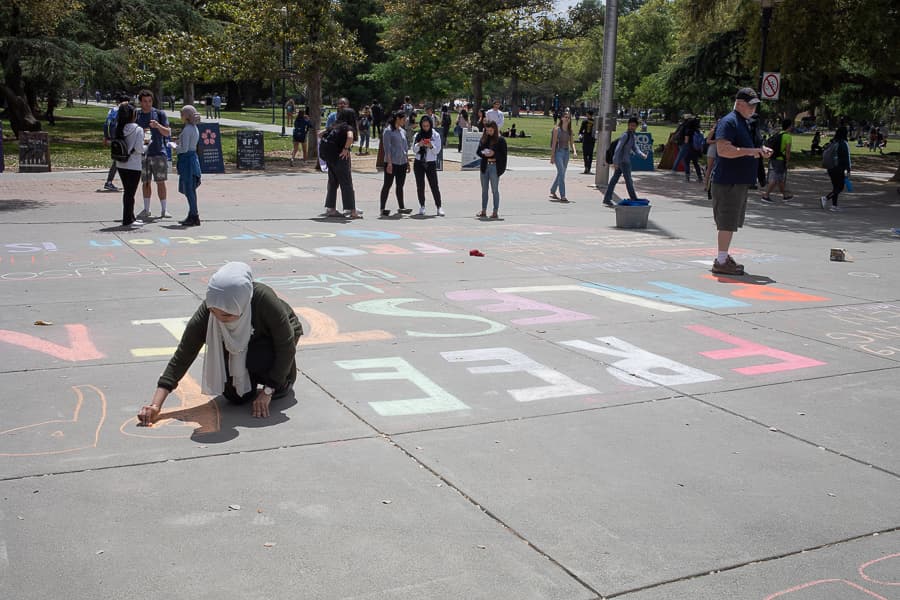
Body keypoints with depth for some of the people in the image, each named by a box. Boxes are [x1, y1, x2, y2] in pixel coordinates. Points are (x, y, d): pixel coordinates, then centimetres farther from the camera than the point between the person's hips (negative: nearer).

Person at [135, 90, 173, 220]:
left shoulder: (159, 114, 3)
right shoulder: (136, 116, 8)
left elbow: (168, 133, -1)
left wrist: (158, 126, -19)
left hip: (159, 153, -2)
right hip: (143, 154, 2)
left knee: (160, 182, -1)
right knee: (145, 182, 6)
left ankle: (163, 210, 6)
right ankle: (146, 209, 13)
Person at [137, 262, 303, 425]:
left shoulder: (264, 299, -40)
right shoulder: (206, 313, -32)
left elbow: (286, 346, -29)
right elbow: (182, 356, -28)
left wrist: (267, 391, -28)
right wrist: (155, 404, -35)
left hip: (278, 336, -3)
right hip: (241, 343, 3)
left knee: (257, 358, -34)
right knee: (235, 396, -15)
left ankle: (285, 380, -2)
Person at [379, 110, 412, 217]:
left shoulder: (403, 131, 13)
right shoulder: (388, 131, -8)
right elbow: (387, 148, -13)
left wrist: (407, 162, 17)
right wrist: (389, 163, -18)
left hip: (402, 163, 7)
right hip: (391, 163, -7)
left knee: (400, 185, 11)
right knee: (387, 185, -3)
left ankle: (401, 208, 18)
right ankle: (383, 209, 0)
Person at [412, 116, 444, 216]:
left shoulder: (436, 135, 0)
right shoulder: (417, 135, 4)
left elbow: (437, 150, -2)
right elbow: (414, 150, 2)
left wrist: (431, 146, -21)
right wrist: (419, 145, -18)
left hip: (431, 163, -2)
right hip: (418, 163, 2)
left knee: (434, 185, -6)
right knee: (420, 185, 3)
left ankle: (439, 207, -5)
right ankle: (422, 206, 12)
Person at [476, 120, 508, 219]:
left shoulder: (500, 140, -6)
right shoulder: (483, 139, 8)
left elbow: (503, 155, -6)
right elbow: (478, 151, 11)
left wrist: (494, 154, -19)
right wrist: (483, 153, -9)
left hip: (495, 167, -5)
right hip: (484, 166, 5)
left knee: (495, 190, 0)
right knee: (484, 189, 10)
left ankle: (496, 212, 5)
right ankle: (483, 211, 16)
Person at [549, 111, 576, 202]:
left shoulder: (570, 130, 9)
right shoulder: (557, 129, -6)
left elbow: (571, 142, 10)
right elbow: (554, 143, -7)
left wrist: (574, 151, -9)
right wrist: (552, 156, -10)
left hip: (566, 153, 6)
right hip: (558, 152, -6)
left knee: (560, 174, 13)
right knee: (561, 173, -14)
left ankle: (552, 192, 30)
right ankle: (562, 196, -15)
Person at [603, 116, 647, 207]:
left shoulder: (633, 136, 13)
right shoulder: (625, 135, -16)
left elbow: (635, 148, 15)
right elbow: (618, 148, -20)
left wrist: (642, 154, -4)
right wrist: (615, 162, -24)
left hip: (625, 160, 9)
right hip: (623, 160, -9)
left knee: (614, 179, 9)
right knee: (629, 180, -2)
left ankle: (607, 199, 12)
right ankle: (634, 199, 6)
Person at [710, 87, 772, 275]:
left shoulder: (745, 123, 19)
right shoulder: (728, 122, -13)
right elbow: (723, 149, -25)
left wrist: (760, 151, 12)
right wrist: (750, 151, -24)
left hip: (741, 181, 10)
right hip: (728, 181, -10)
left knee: (732, 222, 14)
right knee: (727, 222, -8)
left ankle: (724, 256, 23)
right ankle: (721, 262, -4)